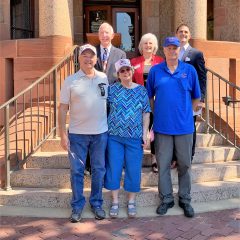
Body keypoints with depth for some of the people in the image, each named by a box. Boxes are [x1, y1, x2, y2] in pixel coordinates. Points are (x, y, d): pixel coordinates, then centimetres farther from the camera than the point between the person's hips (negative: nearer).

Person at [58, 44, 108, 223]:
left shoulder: (104, 78, 4)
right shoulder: (70, 81, -2)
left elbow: (110, 103, 11)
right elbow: (63, 108, -2)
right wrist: (63, 134, -7)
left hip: (100, 133, 2)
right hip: (77, 134, -1)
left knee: (99, 170, 10)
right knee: (77, 171, 6)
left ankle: (97, 204, 25)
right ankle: (77, 206, 20)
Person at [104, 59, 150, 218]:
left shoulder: (141, 90, 3)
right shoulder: (112, 89, 1)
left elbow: (146, 114, 4)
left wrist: (145, 133, 0)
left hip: (135, 137, 0)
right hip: (114, 136, 0)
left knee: (133, 170, 6)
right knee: (114, 168, 5)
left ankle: (131, 201, 22)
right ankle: (115, 201, 20)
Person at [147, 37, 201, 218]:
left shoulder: (190, 70, 0)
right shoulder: (155, 71, 0)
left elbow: (196, 98, 8)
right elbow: (150, 97, 9)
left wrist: (186, 114, 8)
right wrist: (157, 114, 8)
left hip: (184, 126, 0)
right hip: (162, 126, 0)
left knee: (185, 164, 10)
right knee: (163, 164, 8)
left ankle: (185, 199, 25)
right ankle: (166, 198, 23)